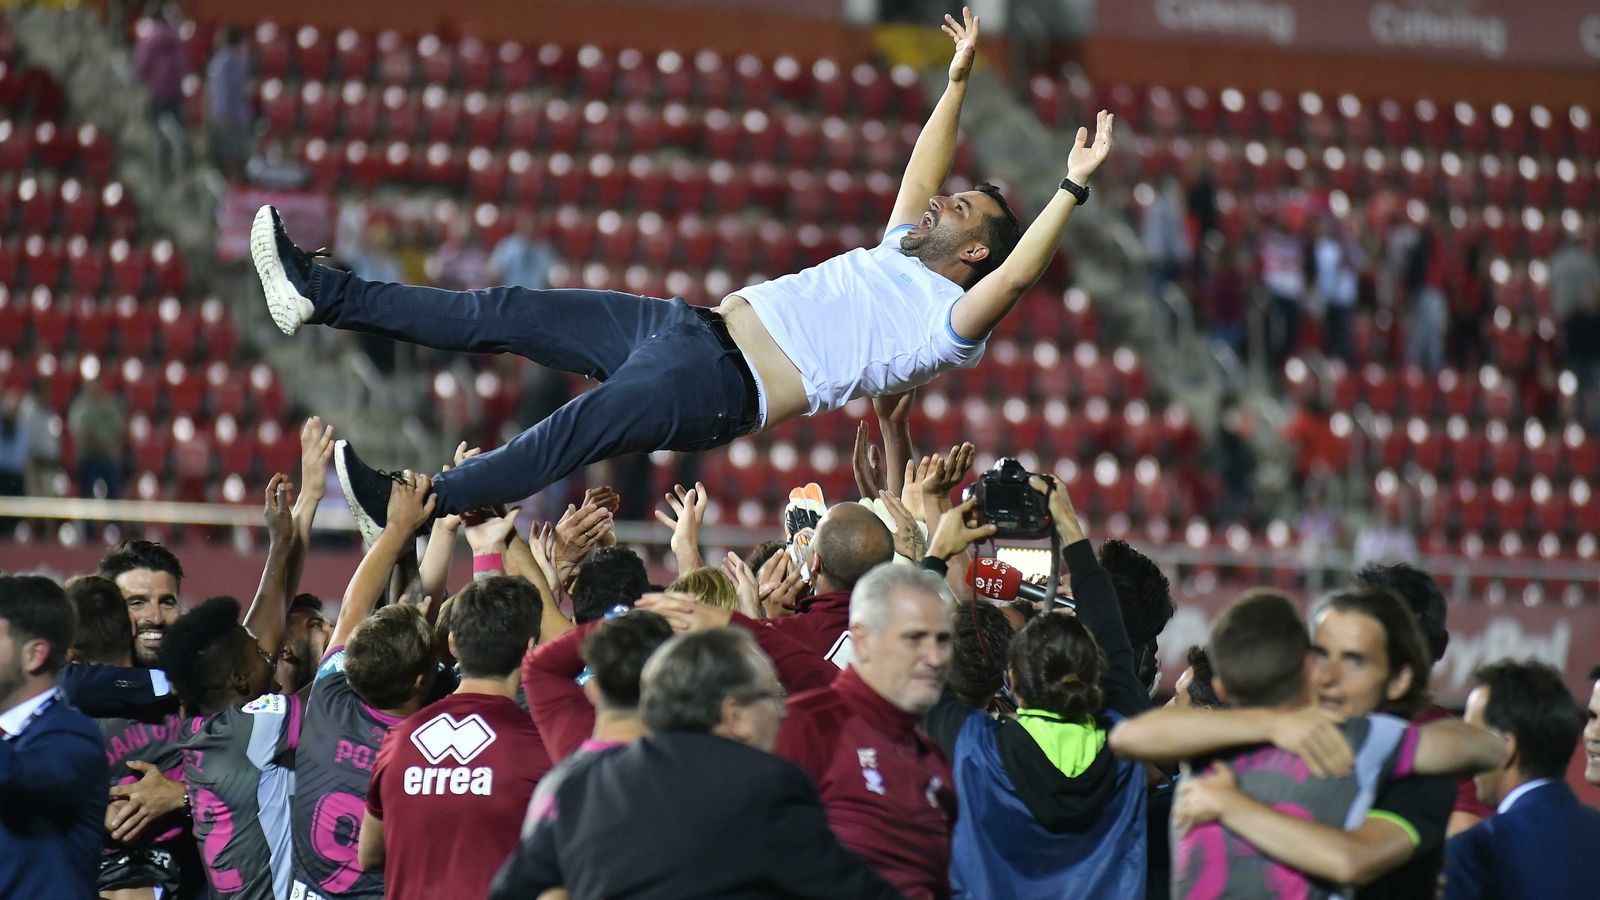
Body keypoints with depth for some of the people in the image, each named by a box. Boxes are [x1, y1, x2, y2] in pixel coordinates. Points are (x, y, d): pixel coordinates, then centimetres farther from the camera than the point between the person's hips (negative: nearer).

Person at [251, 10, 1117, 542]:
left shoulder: (950, 322, -1)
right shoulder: (897, 255, 24)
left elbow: (1017, 275, -18)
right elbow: (919, 176, 36)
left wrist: (1071, 190, -24)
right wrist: (957, 82, 37)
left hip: (721, 385, -8)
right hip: (684, 325, 8)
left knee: (572, 431, -28)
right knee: (507, 314, 1)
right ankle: (322, 296, -1)